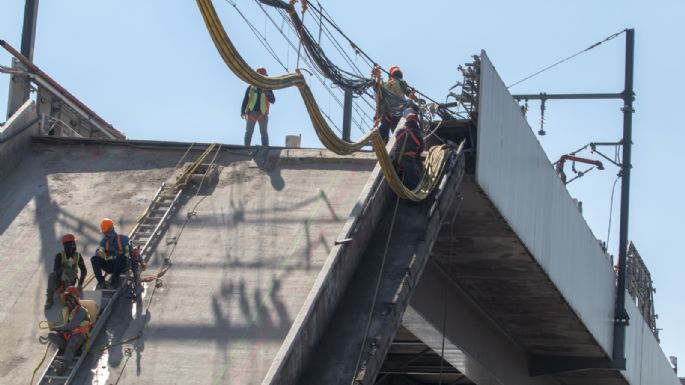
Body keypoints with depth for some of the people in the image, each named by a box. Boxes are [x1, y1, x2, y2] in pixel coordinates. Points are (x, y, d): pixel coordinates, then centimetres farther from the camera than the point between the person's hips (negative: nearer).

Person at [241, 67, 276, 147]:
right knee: (249, 131, 1)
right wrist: (243, 111, 1)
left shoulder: (267, 88, 9)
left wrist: (268, 94, -15)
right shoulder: (251, 88, 9)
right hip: (252, 112, 1)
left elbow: (273, 101, 4)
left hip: (262, 113, -1)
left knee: (264, 132, -3)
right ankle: (247, 147, 2)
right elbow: (245, 100, 10)